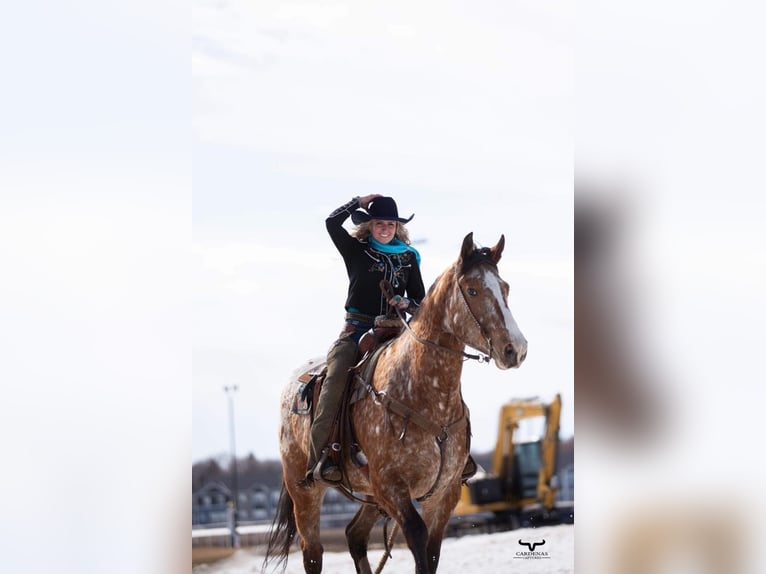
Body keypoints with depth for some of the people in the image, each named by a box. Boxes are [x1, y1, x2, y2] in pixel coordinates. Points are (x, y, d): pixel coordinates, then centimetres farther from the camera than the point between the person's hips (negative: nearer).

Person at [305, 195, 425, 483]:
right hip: (357, 329, -3)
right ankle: (320, 458, -33)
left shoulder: (408, 258, 14)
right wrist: (361, 202, 3)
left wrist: (407, 303, -7)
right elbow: (332, 222, -7)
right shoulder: (356, 251, 7)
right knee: (336, 376, -26)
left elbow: (421, 300, 15)